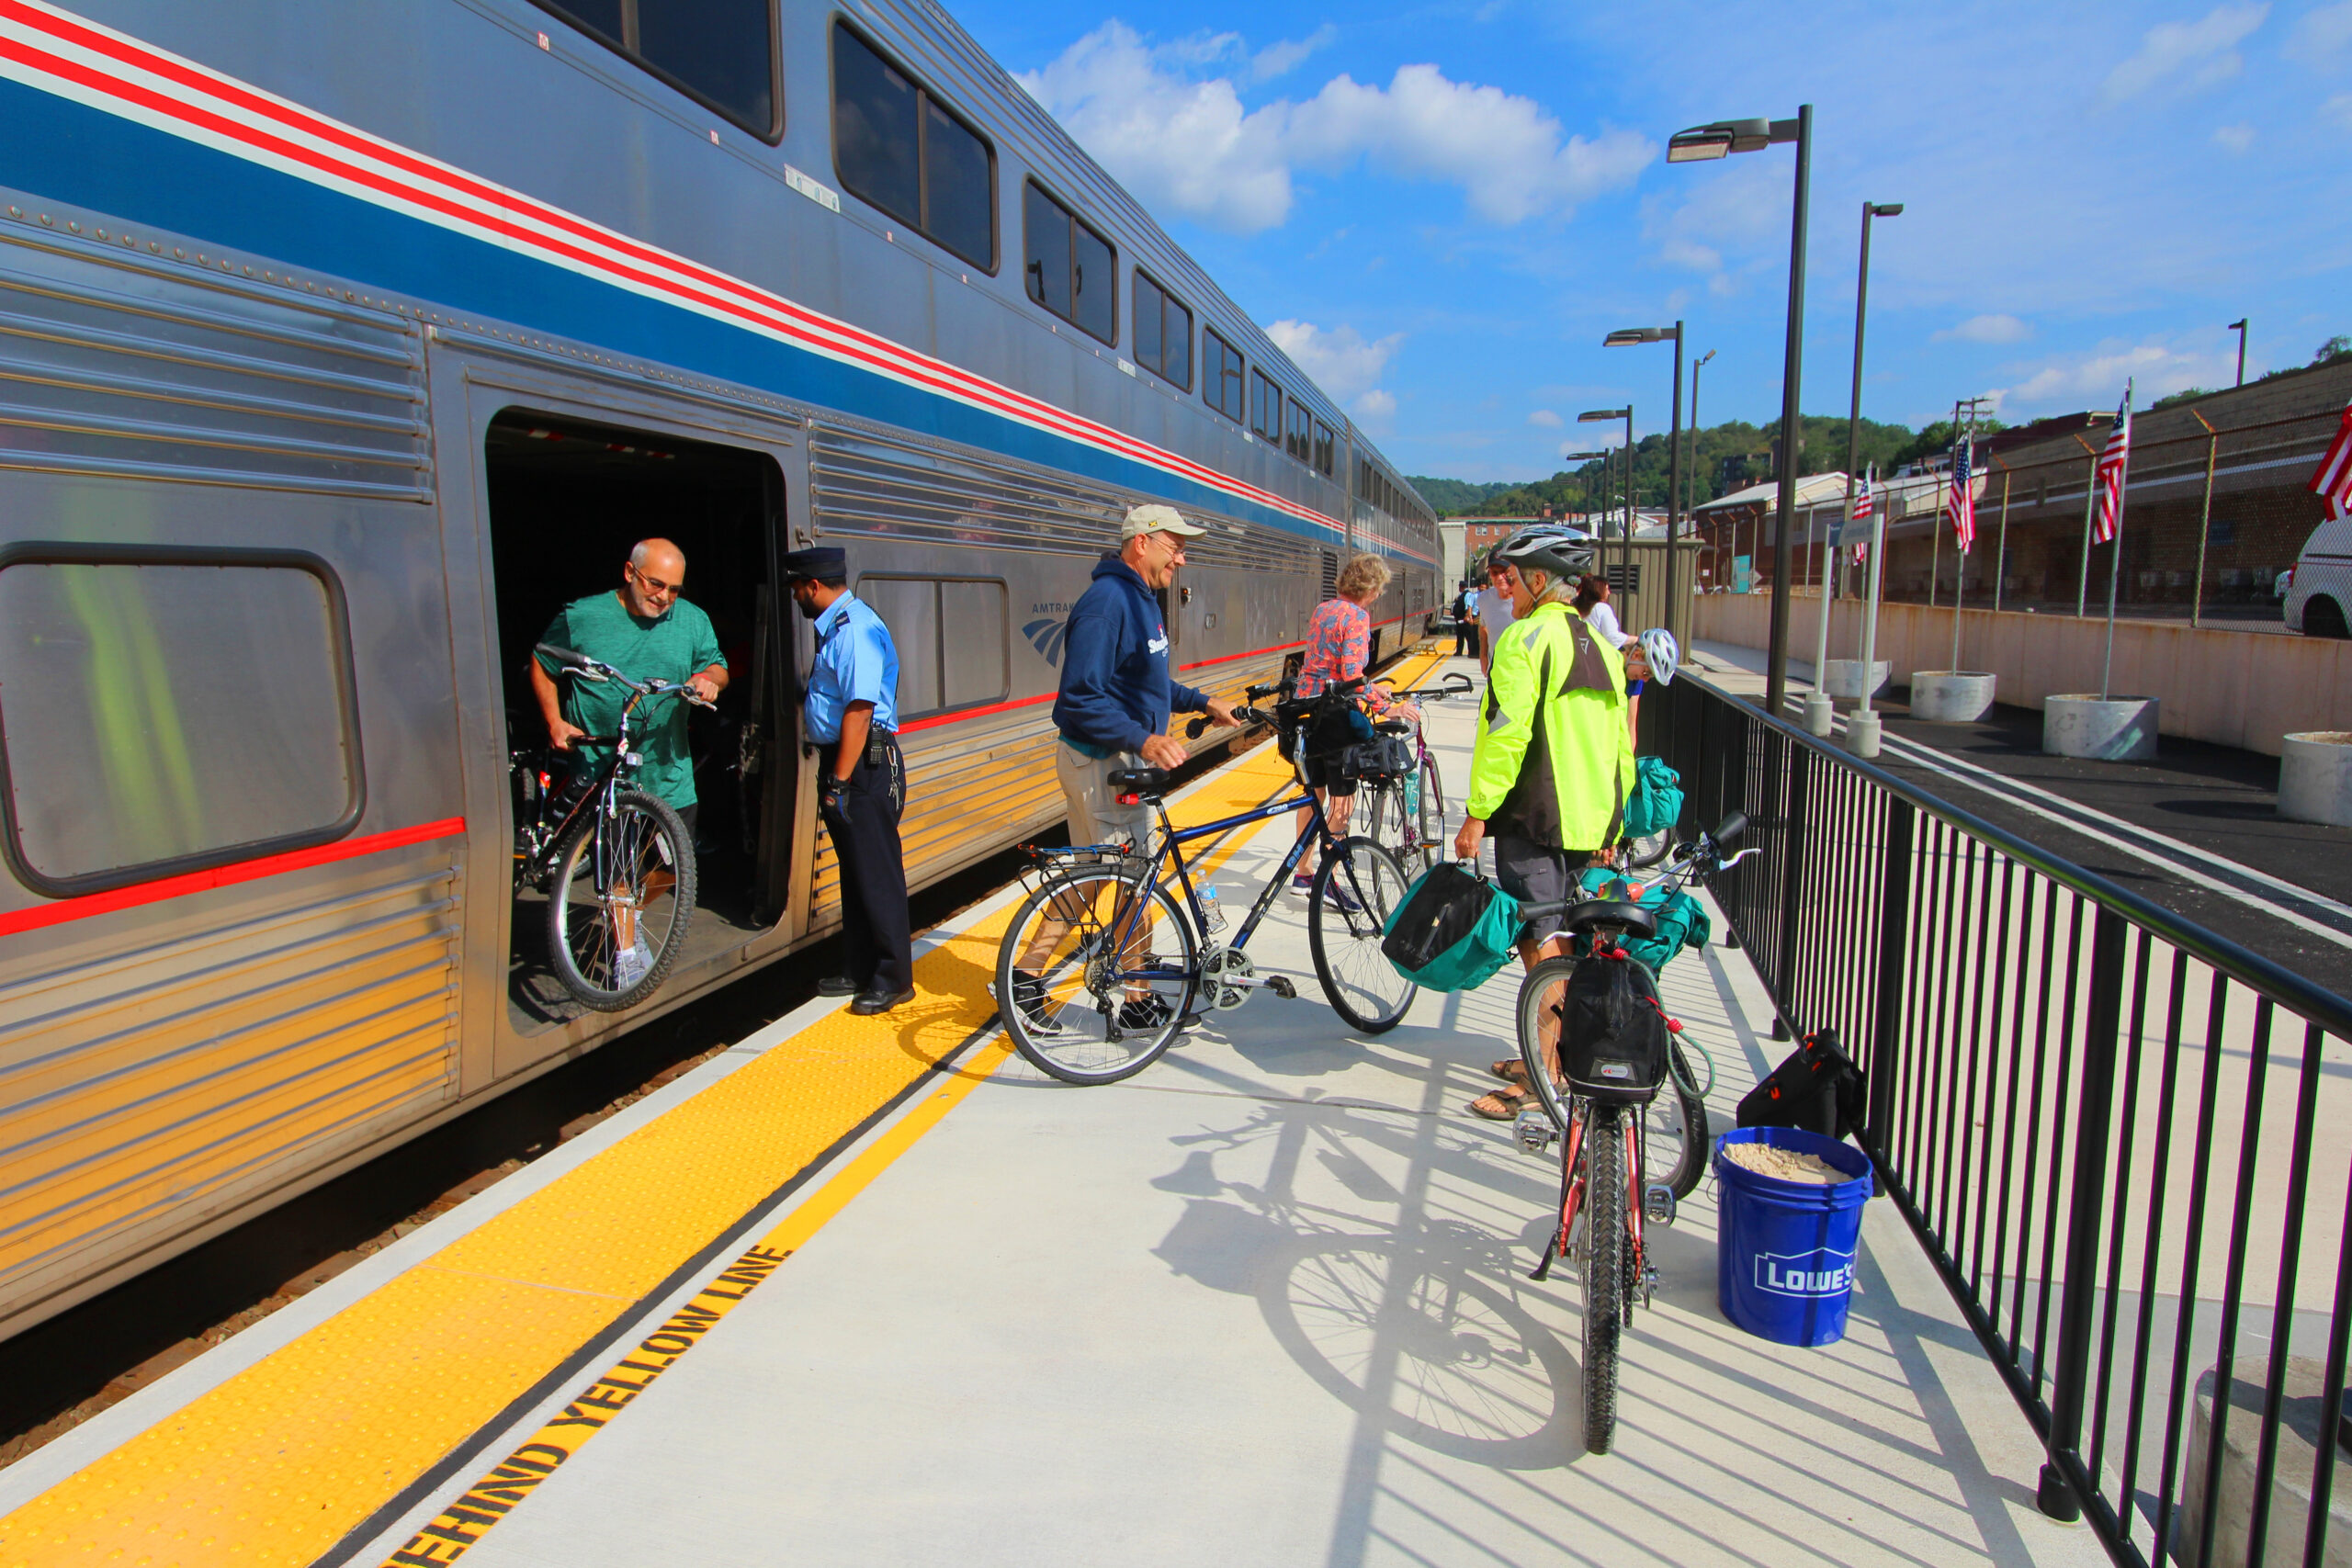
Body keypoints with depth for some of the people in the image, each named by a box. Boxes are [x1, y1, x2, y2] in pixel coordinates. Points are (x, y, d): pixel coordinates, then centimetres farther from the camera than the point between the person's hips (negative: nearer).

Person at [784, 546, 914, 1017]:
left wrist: (839, 783, -24)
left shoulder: (856, 629, -18)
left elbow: (859, 710, -24)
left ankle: (894, 978, 6)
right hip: (840, 759, 11)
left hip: (865, 764, -10)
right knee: (854, 871, 17)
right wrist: (832, 778, 19)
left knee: (876, 874, -3)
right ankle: (858, 970, 28)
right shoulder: (835, 627, 14)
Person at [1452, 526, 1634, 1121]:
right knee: (1563, 942, 17)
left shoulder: (1526, 638, -11)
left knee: (1541, 947, -5)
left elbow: (1507, 735, -19)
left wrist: (1477, 814, -14)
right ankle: (1555, 1053, 29)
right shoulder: (1601, 646, 15)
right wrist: (1611, 825, 23)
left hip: (1534, 818, -8)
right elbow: (1621, 747, 17)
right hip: (1589, 821, 8)